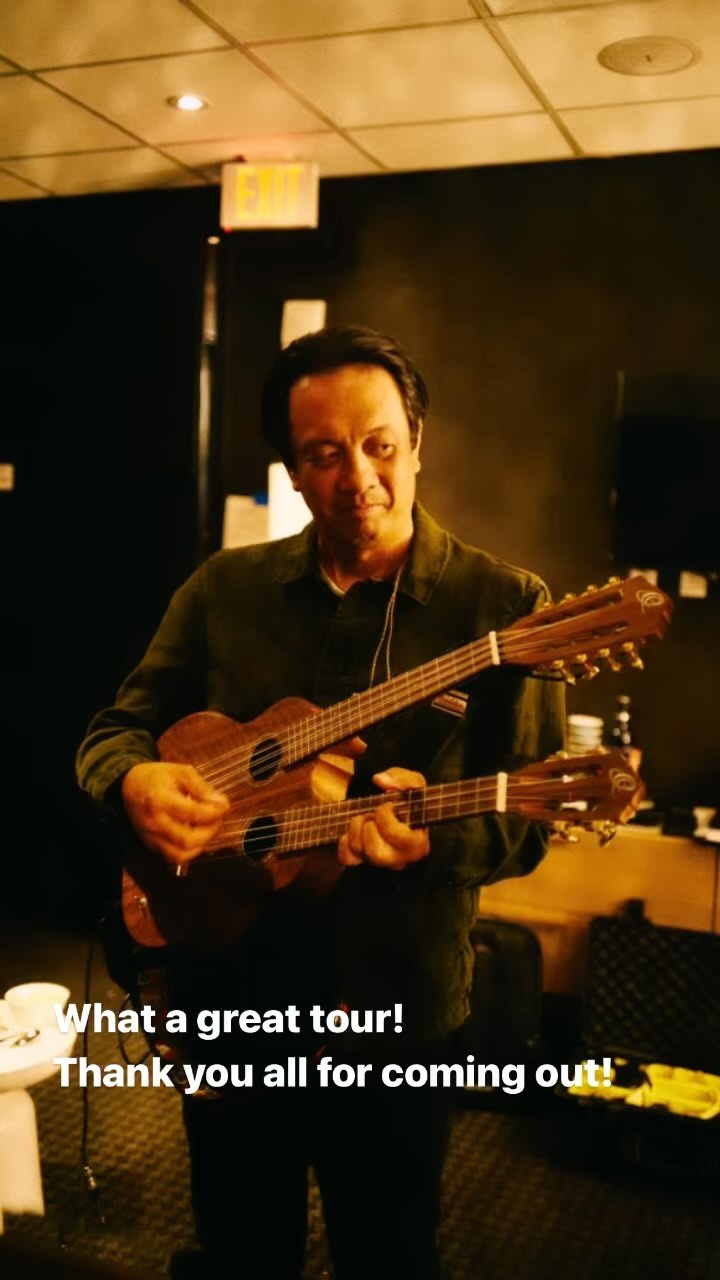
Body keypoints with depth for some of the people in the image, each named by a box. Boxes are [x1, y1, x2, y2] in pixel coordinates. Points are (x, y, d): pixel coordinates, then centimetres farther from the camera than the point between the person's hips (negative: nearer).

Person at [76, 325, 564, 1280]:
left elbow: (531, 817, -11)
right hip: (226, 996, 3)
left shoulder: (504, 605, -10)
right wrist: (135, 781, -18)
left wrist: (437, 829, -32)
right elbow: (113, 731, 5)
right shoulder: (223, 590, 1)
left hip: (391, 1012, -3)